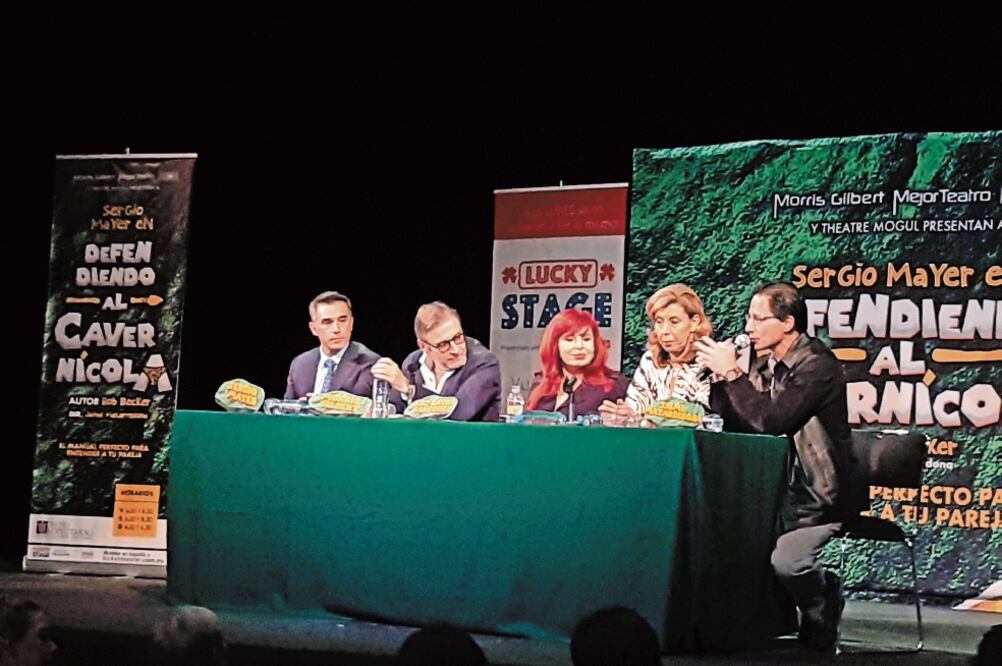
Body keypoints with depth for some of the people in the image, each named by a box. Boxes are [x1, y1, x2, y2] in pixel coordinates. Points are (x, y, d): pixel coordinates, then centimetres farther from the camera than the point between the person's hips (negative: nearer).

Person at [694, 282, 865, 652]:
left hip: (820, 493, -8)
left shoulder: (817, 365, -16)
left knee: (785, 560, -27)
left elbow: (772, 421, -27)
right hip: (778, 487, 8)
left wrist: (731, 372, -21)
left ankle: (820, 618, 6)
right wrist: (718, 373, -6)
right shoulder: (764, 364, 8)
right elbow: (732, 423, 7)